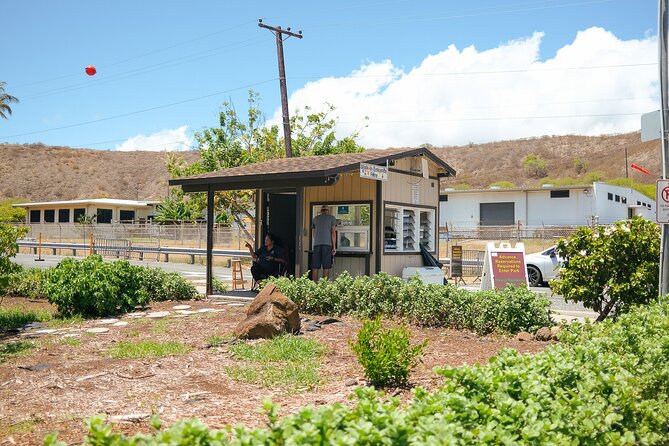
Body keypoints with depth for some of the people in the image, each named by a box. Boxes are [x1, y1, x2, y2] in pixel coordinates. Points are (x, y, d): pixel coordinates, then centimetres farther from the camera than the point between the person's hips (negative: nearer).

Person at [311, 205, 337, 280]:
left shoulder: (316, 218, 19)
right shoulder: (332, 218, 8)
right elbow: (333, 233, 0)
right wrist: (334, 247, 0)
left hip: (317, 244, 3)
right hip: (327, 244, -3)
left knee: (315, 267, 2)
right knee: (326, 267, -2)